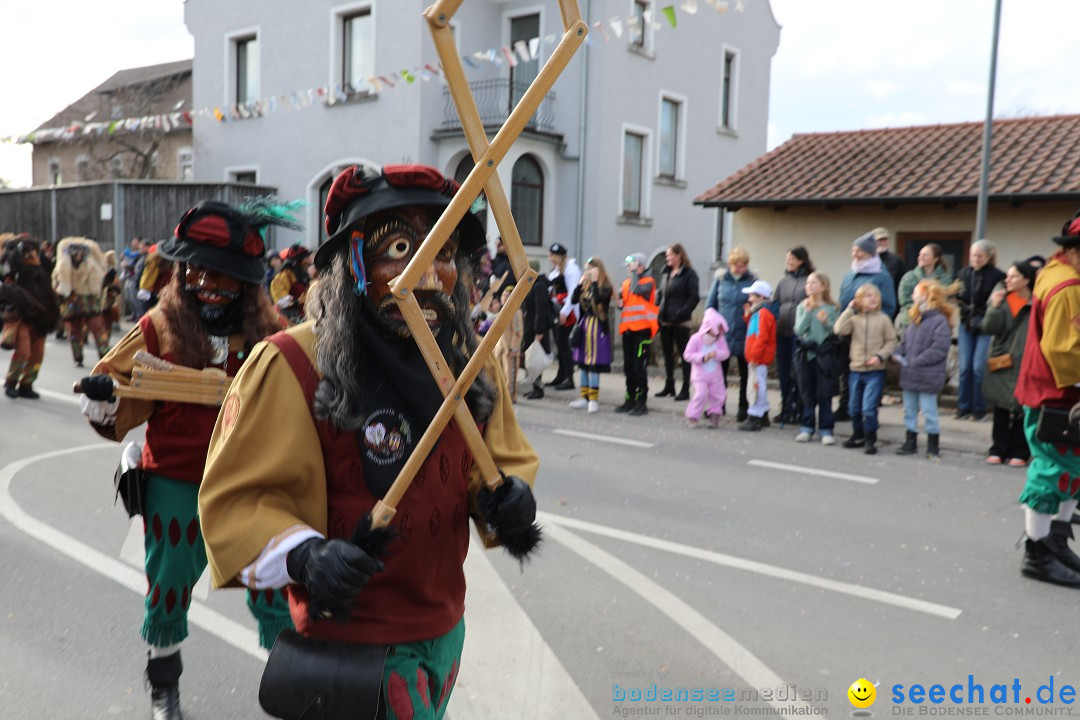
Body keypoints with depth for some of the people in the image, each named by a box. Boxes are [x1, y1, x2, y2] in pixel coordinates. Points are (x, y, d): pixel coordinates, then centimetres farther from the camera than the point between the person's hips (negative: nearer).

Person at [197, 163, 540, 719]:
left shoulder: (472, 364, 0)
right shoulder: (292, 365, -19)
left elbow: (504, 457, 10)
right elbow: (238, 497, -17)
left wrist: (506, 494, -12)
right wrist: (304, 554, -34)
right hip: (351, 636, -6)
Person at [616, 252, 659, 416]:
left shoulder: (648, 281, -3)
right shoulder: (626, 282, 16)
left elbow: (638, 290, -22)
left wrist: (635, 272, -12)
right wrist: (620, 302, 0)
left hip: (642, 329, -7)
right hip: (627, 329, 7)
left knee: (639, 367, -8)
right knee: (628, 367, 11)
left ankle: (641, 402, -3)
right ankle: (630, 400, 20)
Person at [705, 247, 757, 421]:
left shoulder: (753, 281, -5)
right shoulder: (720, 278, 0)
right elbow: (710, 304, 6)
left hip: (744, 335, -1)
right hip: (721, 333, 1)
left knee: (745, 373, 10)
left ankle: (743, 408, 20)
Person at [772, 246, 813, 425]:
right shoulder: (783, 281, 13)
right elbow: (775, 304, 18)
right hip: (782, 331, 6)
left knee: (797, 371, -3)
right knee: (783, 371, 10)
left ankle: (795, 409, 6)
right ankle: (785, 408, 20)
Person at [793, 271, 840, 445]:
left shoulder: (832, 308, 0)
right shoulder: (802, 307, 5)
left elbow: (837, 331, -2)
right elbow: (799, 330, -6)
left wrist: (827, 322, -18)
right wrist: (807, 312, -13)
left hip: (826, 354, -2)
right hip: (806, 354, 2)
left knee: (825, 394, 0)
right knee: (807, 394, 8)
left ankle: (826, 430, 7)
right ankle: (806, 427, 18)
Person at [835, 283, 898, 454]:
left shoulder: (883, 319, -2)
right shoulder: (854, 318, 2)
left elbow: (891, 341, 0)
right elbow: (839, 330, -15)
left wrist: (880, 356, -14)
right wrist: (849, 309, -12)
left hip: (875, 371, -3)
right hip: (855, 369, 3)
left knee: (868, 408, -10)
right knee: (854, 408, 13)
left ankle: (870, 439, 5)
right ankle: (858, 435, 32)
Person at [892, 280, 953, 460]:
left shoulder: (940, 320, -14)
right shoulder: (915, 320, 11)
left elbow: (939, 349, -21)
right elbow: (905, 341, 17)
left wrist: (914, 362, -21)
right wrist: (898, 354, -3)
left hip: (927, 377, -8)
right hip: (910, 376, 8)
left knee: (929, 412, 2)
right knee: (909, 410, 15)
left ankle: (933, 447, 15)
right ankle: (910, 443, 27)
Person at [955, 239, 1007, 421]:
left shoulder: (997, 276, -9)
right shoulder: (964, 273, 5)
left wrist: (984, 319, -17)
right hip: (966, 325, 4)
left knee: (979, 367, -6)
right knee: (965, 367, 4)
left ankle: (979, 409, 6)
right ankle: (963, 407, 13)